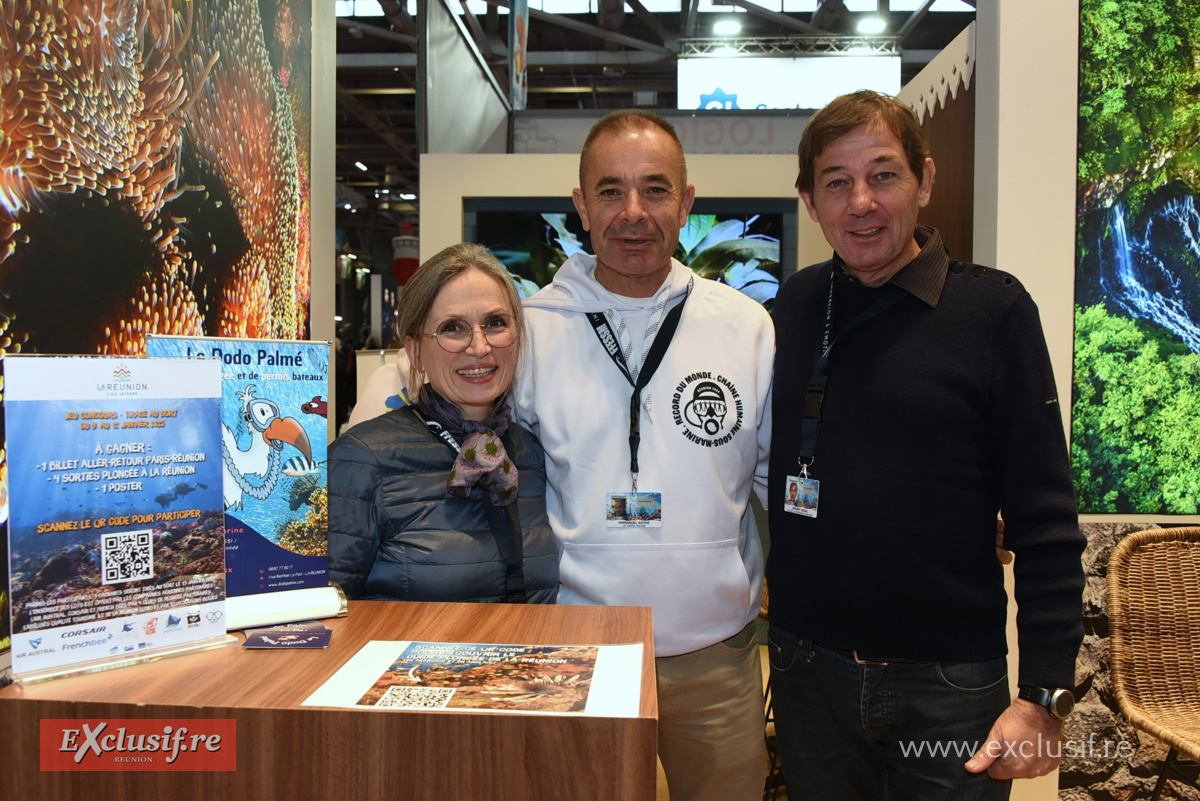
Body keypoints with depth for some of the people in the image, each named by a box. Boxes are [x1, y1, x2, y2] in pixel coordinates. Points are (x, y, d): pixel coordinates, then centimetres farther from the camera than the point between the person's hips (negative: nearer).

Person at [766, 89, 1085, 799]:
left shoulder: (993, 308, -8)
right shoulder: (795, 307, 1)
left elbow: (1045, 519, -8)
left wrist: (1047, 694, -12)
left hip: (949, 684, -3)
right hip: (808, 670, 3)